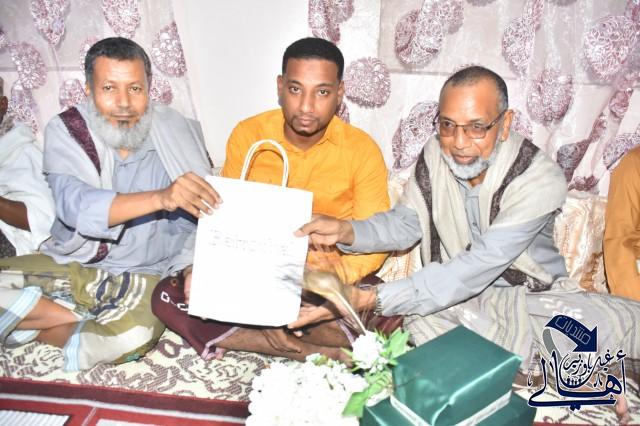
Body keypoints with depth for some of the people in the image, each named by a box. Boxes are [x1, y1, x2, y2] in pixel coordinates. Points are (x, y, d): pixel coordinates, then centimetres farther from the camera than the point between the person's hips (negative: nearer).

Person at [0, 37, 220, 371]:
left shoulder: (175, 132, -7)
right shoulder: (66, 131, -8)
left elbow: (209, 212, -5)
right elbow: (75, 206, -26)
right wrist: (160, 197, -42)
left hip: (144, 276, -1)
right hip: (70, 265, 2)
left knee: (134, 336, -32)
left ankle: (37, 325, -5)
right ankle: (92, 323, -8)